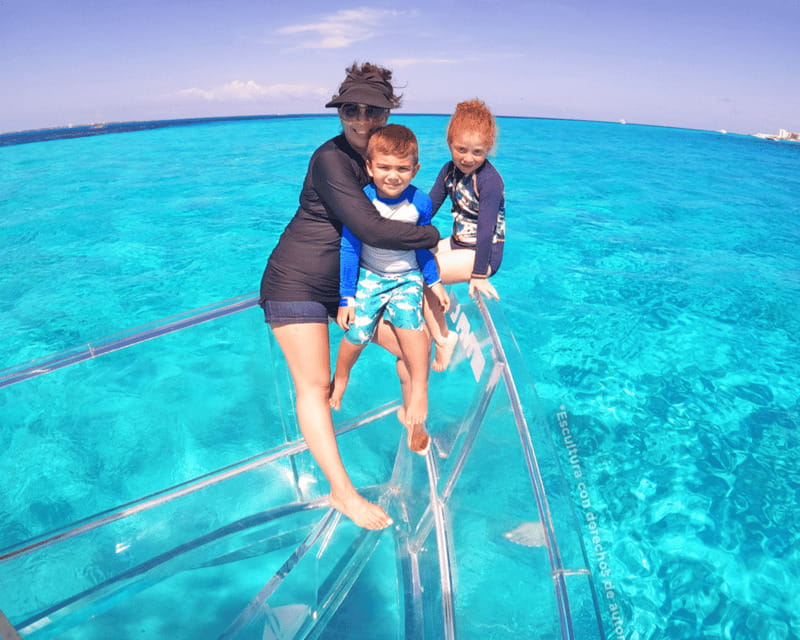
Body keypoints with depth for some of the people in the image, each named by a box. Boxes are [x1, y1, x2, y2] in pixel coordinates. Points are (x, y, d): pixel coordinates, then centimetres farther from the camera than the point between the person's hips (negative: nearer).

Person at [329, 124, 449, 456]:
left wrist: (434, 282, 9)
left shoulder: (420, 203, -12)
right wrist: (345, 297, -7)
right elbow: (349, 249, -9)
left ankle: (416, 397, -2)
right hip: (368, 276, -1)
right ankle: (340, 378, 28)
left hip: (407, 278, 1)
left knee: (411, 323, -21)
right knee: (356, 334, -8)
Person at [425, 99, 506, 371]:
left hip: (484, 253, -8)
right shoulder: (449, 170, 2)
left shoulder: (490, 180, -21)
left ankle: (442, 338, -4)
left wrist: (478, 275, -22)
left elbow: (486, 228, -23)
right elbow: (428, 207, 5)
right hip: (458, 243, 8)